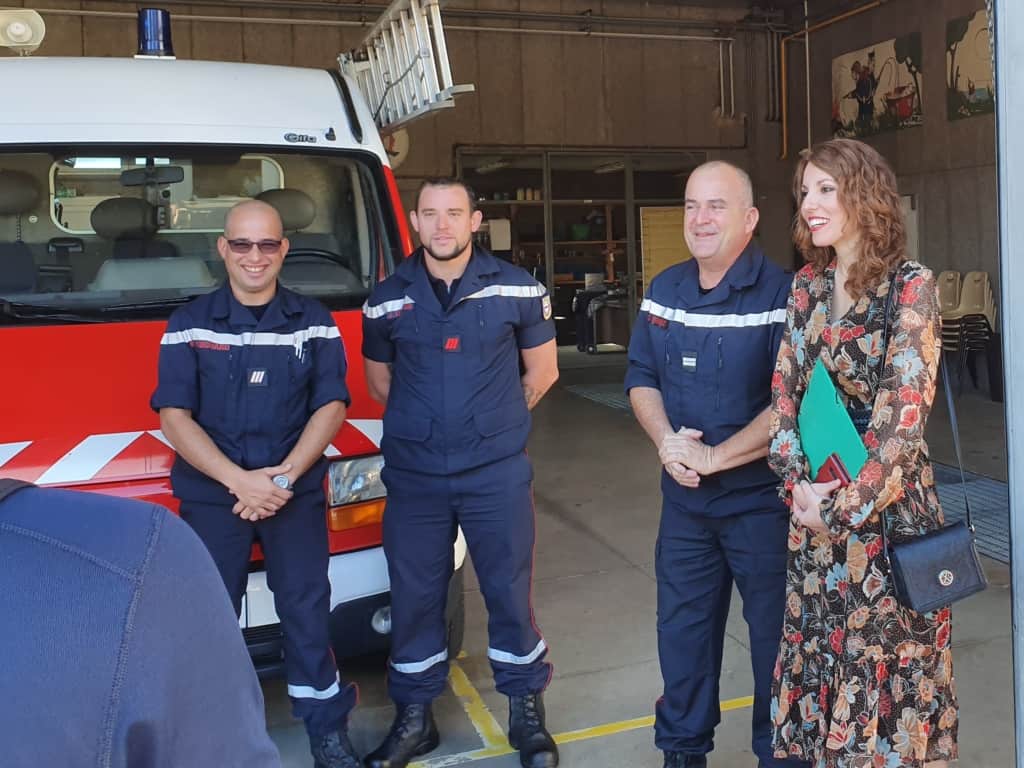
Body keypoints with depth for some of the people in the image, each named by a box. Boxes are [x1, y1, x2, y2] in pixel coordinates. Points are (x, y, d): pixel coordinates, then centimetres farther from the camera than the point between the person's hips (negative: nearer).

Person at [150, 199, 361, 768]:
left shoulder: (315, 322, 6)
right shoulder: (189, 325, 4)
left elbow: (331, 406, 1)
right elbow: (174, 415, -2)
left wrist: (285, 476, -13)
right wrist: (238, 481, -14)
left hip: (297, 491, 0)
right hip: (211, 494, 0)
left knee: (306, 607, -1)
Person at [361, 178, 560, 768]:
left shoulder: (517, 289, -1)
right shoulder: (387, 300, 2)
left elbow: (543, 370, 9)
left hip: (497, 472, -1)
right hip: (413, 475, 2)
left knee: (510, 592, 6)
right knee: (414, 597, 9)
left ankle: (527, 712, 26)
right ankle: (415, 718, 28)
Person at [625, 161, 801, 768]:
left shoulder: (781, 294, -14)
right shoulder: (664, 290, 6)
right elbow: (642, 377, 10)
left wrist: (714, 456, -20)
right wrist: (666, 440, -9)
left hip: (762, 500, -5)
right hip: (684, 497, 6)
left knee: (774, 634, 9)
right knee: (682, 627, 16)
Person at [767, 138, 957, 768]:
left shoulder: (911, 286, -11)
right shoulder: (807, 286, 7)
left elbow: (904, 413, -16)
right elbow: (785, 390, 5)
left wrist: (848, 505, -16)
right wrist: (797, 481, -8)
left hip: (887, 499, -5)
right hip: (815, 501, 5)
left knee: (889, 656, 7)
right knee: (825, 647, 15)